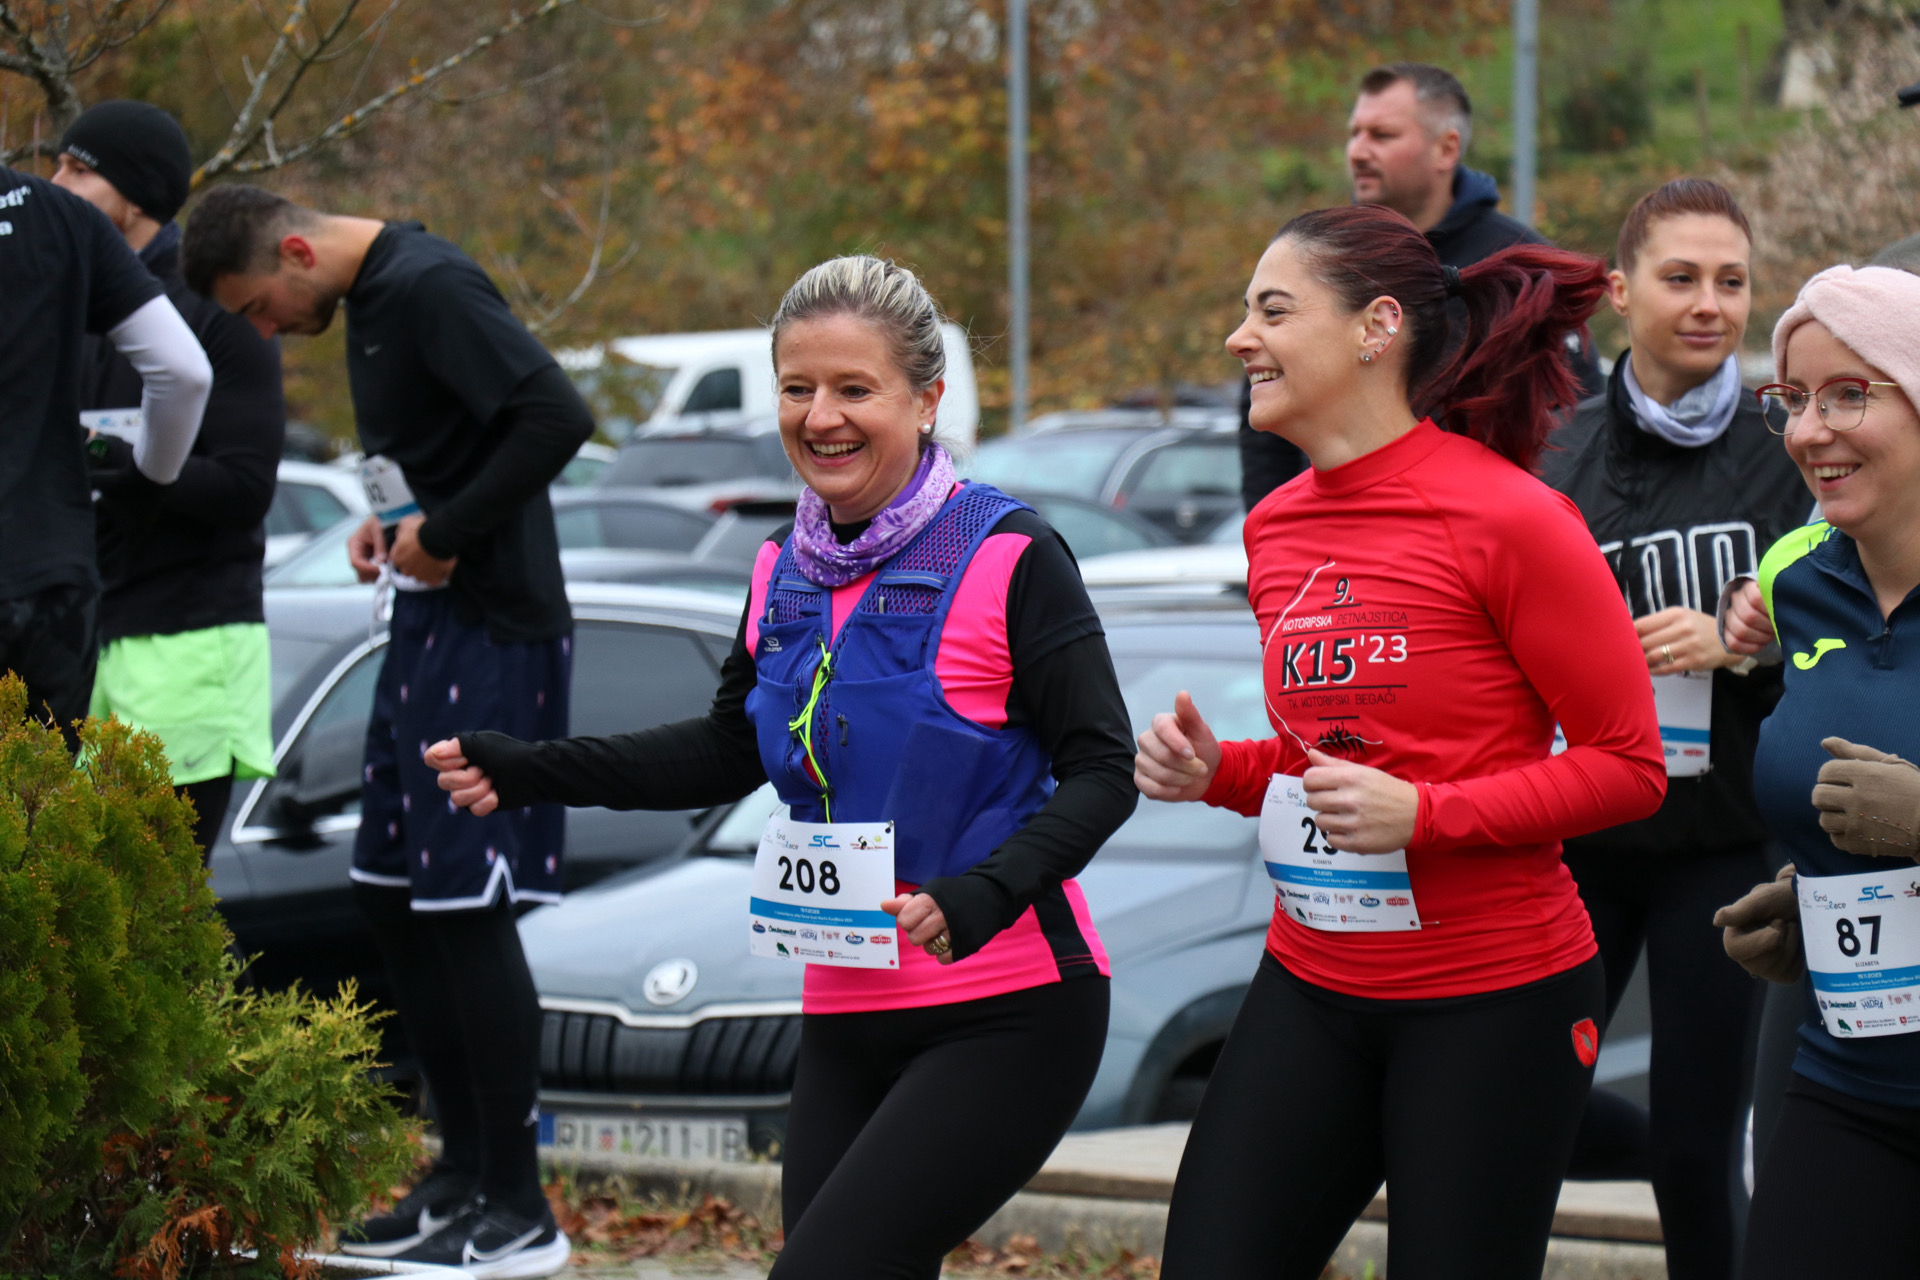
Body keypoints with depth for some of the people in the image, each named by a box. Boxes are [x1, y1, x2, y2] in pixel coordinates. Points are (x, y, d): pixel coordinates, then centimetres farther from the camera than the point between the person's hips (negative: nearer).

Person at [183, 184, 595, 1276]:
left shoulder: (431, 288, -15)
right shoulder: (369, 298, 15)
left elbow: (557, 416, -25)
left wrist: (445, 531, -18)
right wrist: (389, 523, 8)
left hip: (493, 633, -10)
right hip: (430, 624, 10)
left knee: (468, 909, -9)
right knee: (394, 898, 12)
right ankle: (465, 1177, 20)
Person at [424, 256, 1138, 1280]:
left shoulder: (1007, 559, -12)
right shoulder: (784, 573, 8)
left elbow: (1102, 771, -14)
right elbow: (729, 751, 22)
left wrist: (977, 898, -30)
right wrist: (523, 772, 13)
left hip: (1004, 1014, -7)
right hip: (847, 1019, 7)